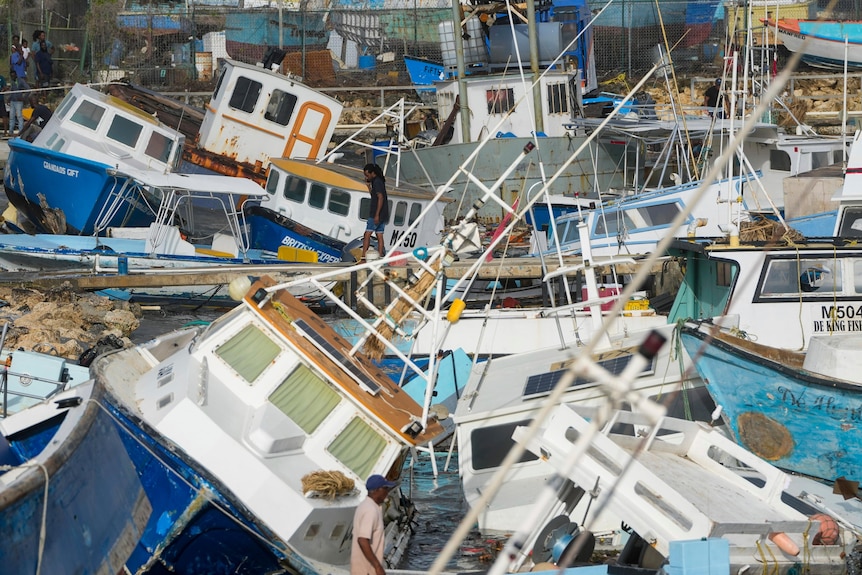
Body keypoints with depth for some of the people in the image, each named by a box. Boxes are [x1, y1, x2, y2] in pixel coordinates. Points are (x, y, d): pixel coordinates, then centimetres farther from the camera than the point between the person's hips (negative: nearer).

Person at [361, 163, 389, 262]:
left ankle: (363, 257, -14)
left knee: (367, 235, -10)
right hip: (383, 214, 10)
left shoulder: (377, 182, -13)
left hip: (377, 214, -10)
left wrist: (377, 215, -23)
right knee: (379, 235, 7)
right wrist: (368, 185, 14)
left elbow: (380, 198, -20)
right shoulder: (379, 181, 16)